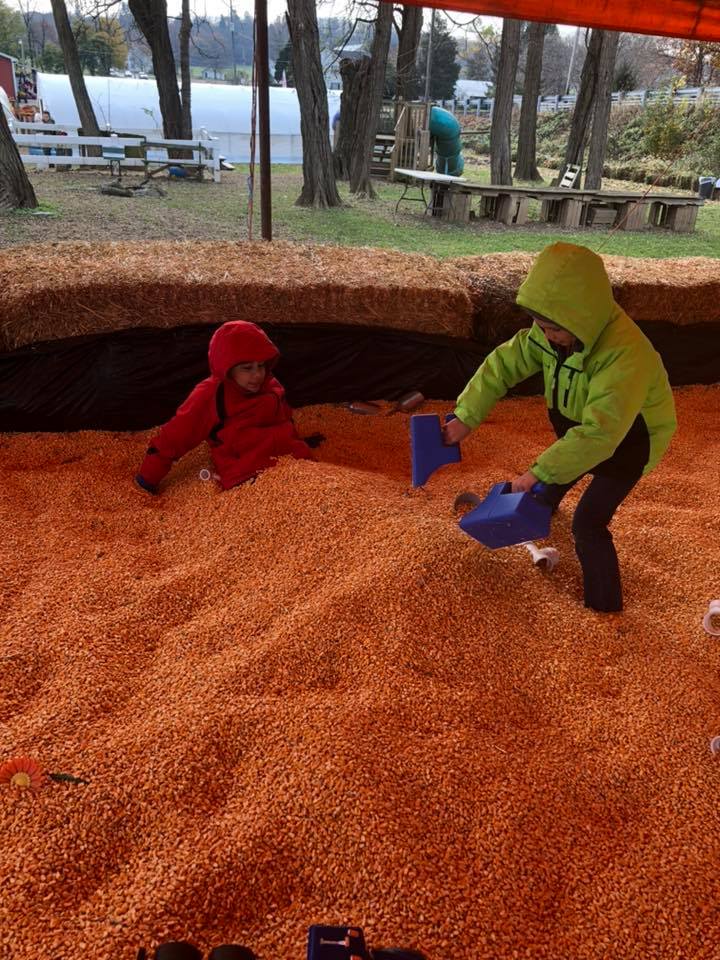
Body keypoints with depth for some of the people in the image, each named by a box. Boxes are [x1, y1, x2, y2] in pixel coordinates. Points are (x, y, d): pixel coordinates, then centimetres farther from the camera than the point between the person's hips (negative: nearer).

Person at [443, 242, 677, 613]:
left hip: (626, 442, -7)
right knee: (558, 472, 32)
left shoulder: (625, 355, -44)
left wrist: (539, 471, -47)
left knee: (588, 523, -8)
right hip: (582, 426, 8)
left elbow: (598, 435, -48)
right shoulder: (553, 332, -21)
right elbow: (504, 364, -15)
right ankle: (544, 506, 66)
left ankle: (605, 604, 13)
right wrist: (466, 417, -21)